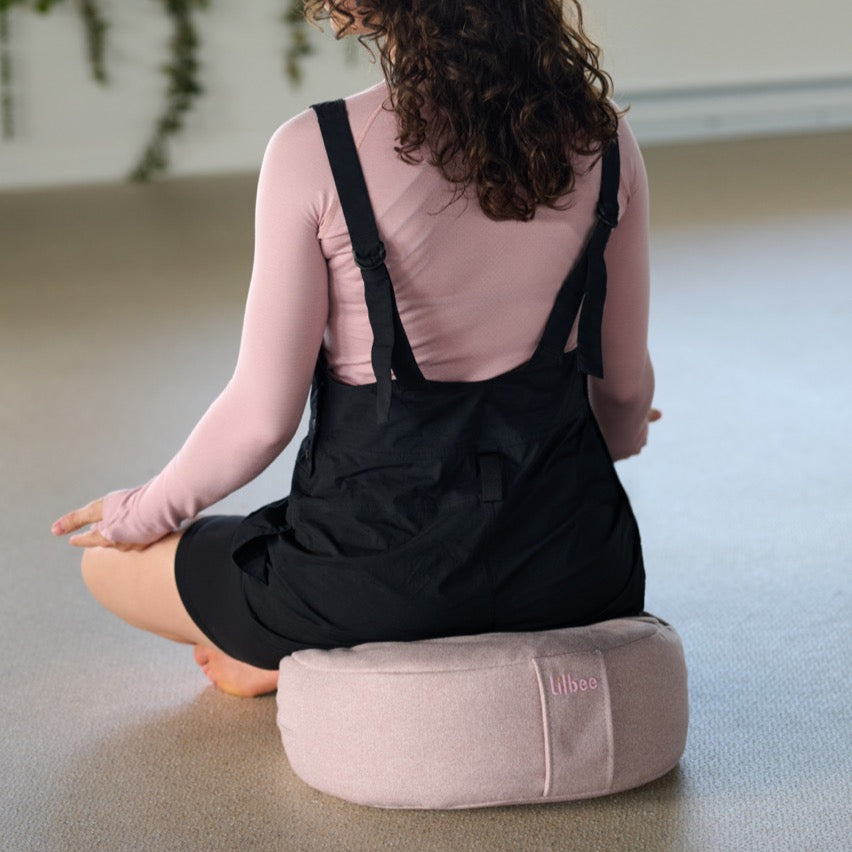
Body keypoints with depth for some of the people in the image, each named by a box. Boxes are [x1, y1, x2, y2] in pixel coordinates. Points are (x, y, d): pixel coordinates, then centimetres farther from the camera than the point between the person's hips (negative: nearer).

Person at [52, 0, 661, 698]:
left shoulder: (315, 152, -17)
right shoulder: (602, 136, -5)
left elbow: (263, 416, -12)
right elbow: (625, 383, 6)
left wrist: (148, 510, 8)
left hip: (384, 577, -4)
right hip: (574, 570, 4)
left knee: (109, 558, 23)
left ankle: (294, 658, 4)